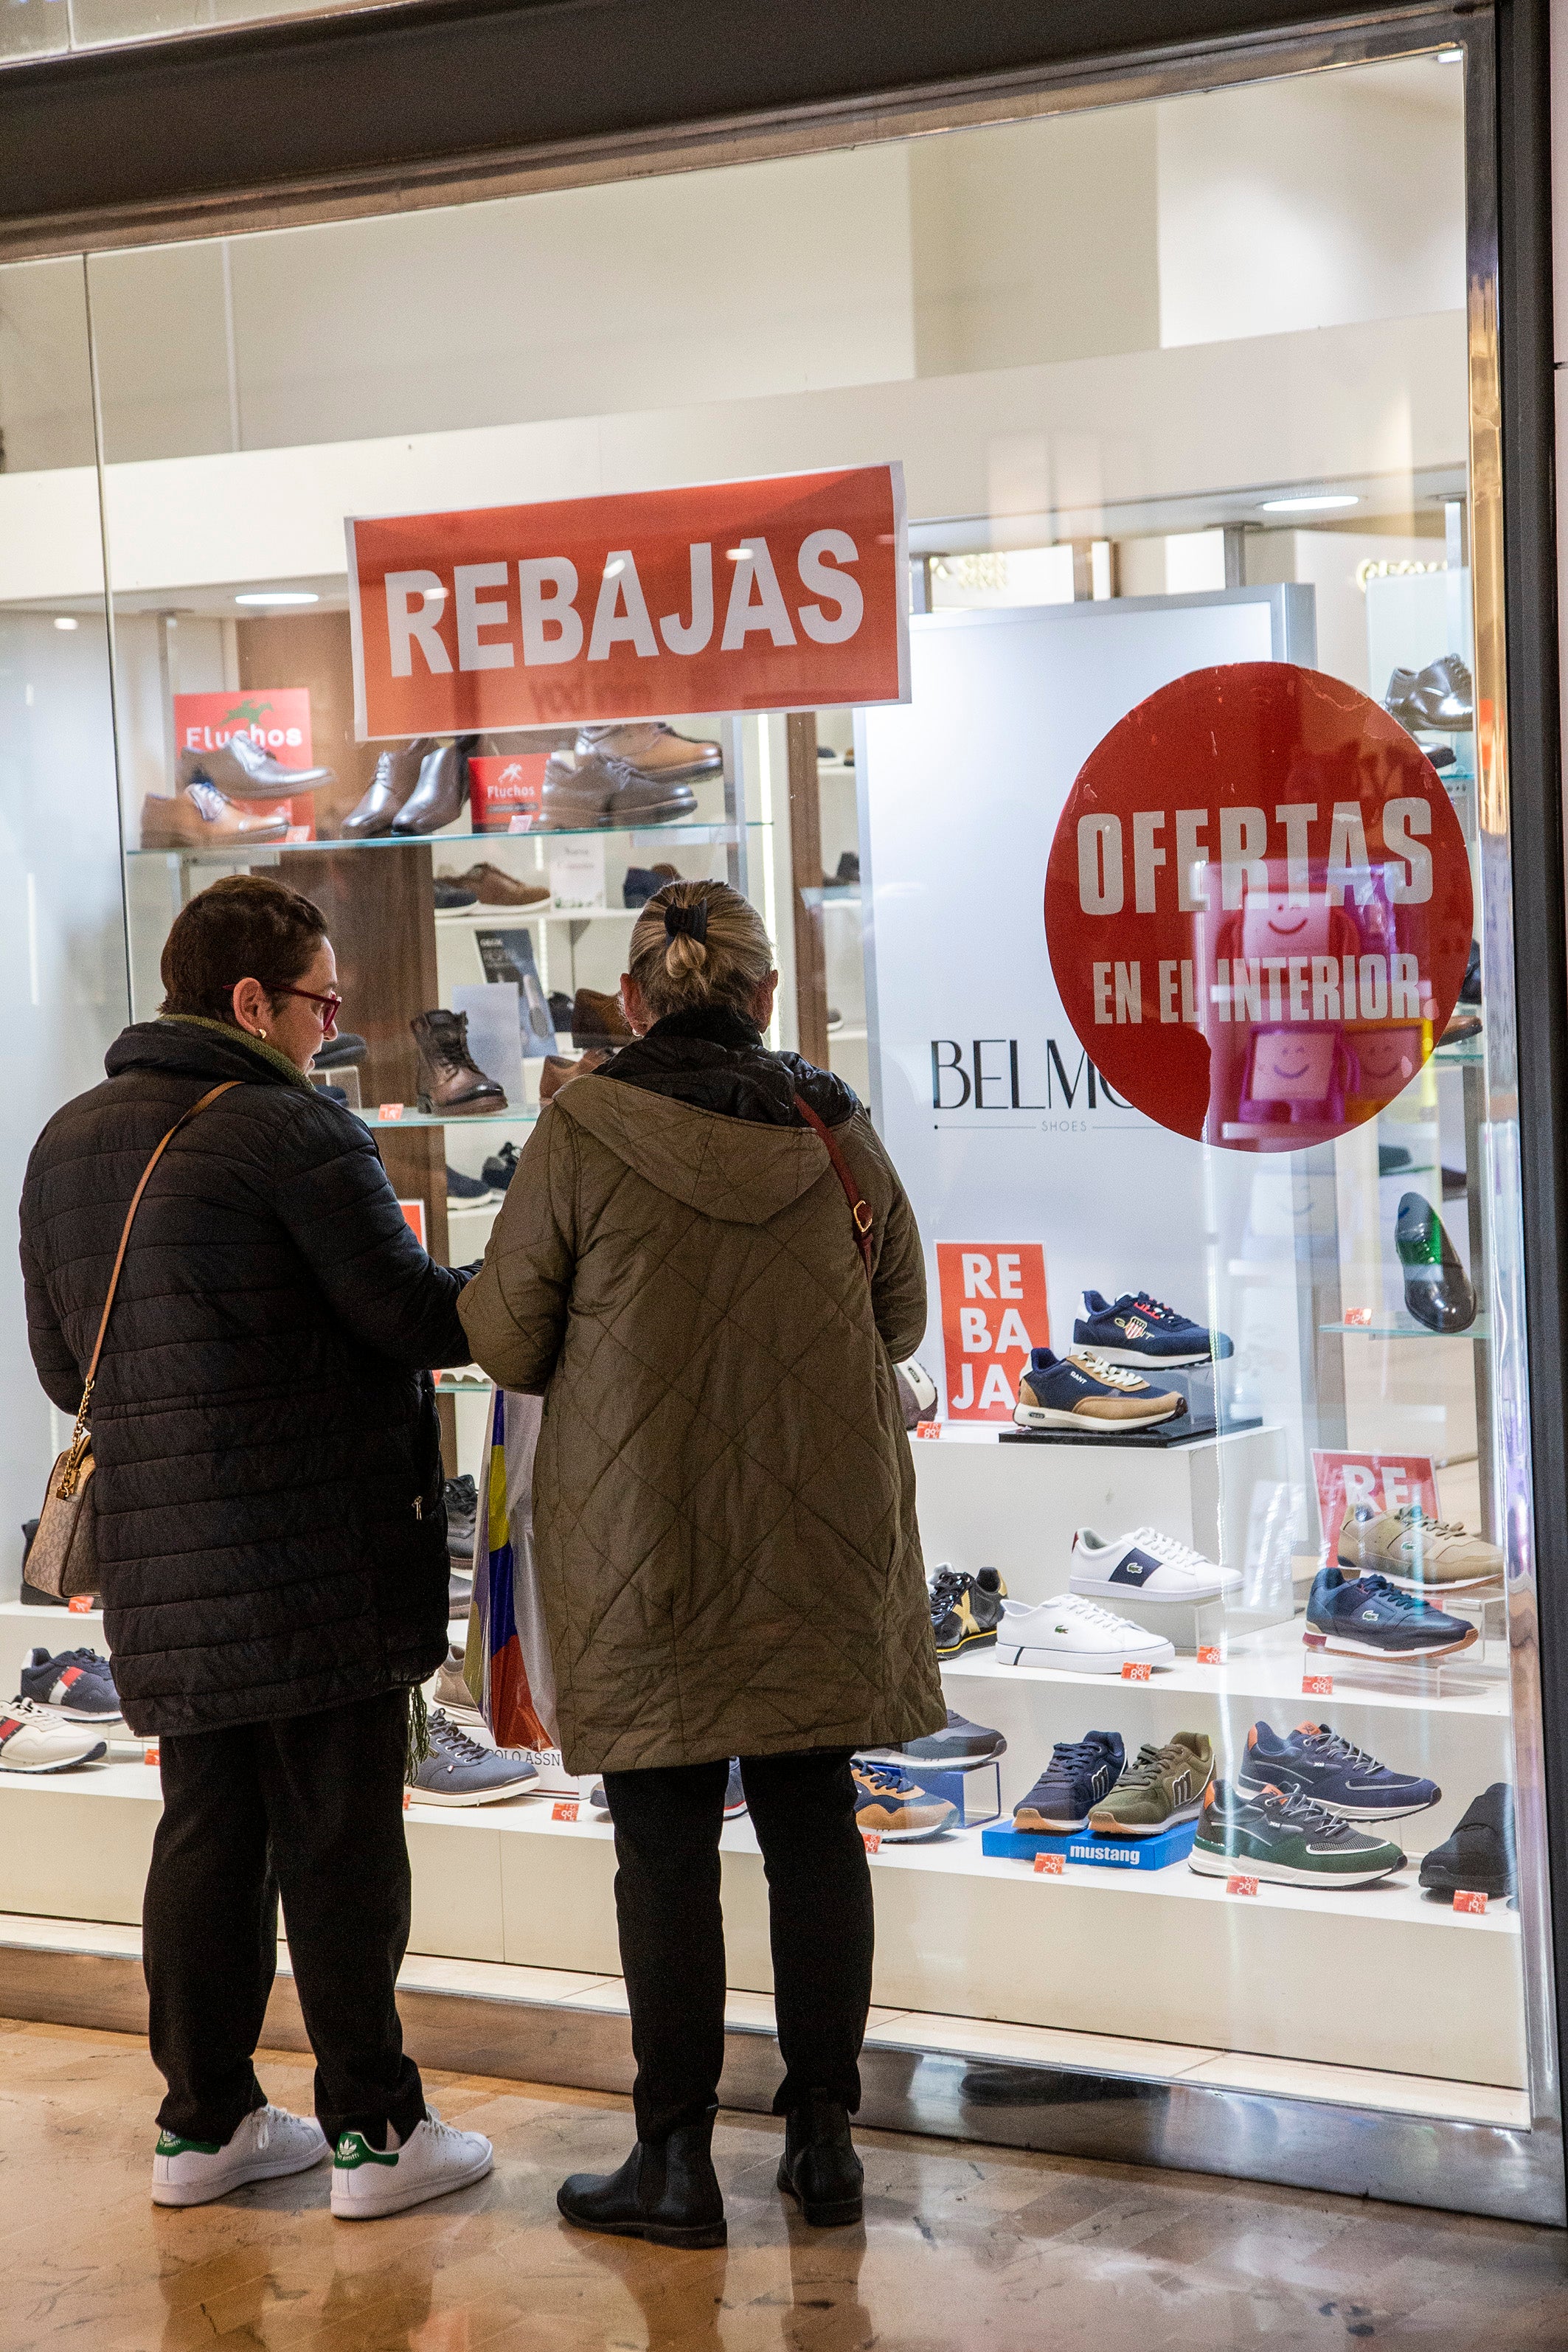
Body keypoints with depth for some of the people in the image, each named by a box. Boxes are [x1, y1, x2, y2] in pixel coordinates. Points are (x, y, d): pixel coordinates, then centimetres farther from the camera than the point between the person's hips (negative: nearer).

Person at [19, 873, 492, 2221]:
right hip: (320, 1558, -7)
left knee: (206, 1835, 15)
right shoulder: (295, 1131, -13)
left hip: (161, 1570, 7)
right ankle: (374, 2132, 8)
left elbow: (60, 1363, 16)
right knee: (341, 1844, 1)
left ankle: (202, 2122, 21)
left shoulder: (68, 1142, 11)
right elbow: (412, 1312, -15)